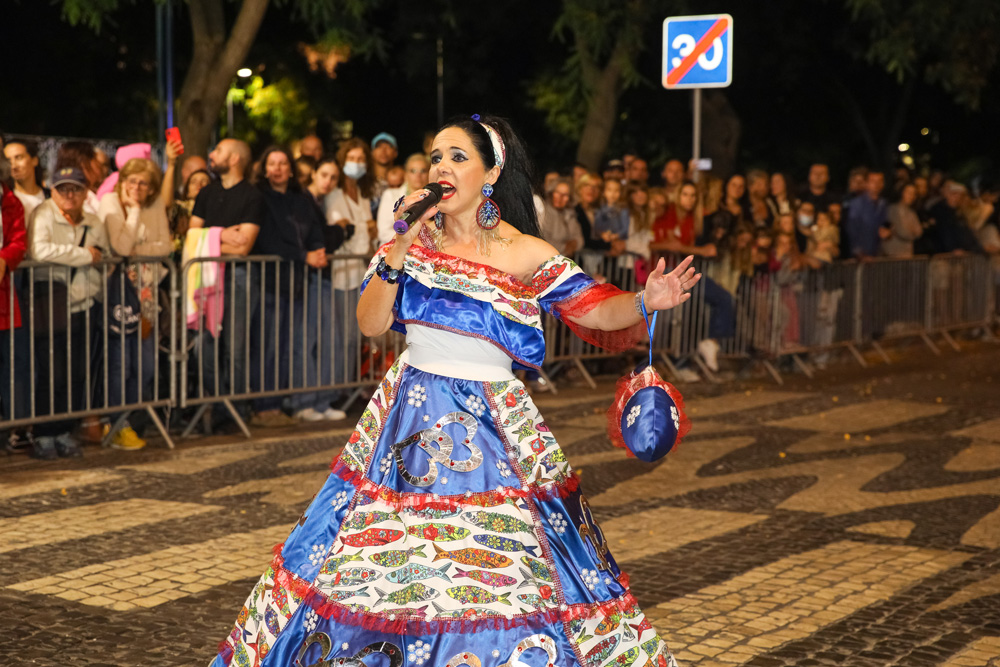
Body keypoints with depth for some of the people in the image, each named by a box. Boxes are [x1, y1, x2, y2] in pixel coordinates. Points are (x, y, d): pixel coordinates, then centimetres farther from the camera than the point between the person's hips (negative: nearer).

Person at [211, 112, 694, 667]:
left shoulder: (526, 254, -4)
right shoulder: (415, 239, 3)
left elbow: (595, 309, -9)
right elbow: (370, 324, -3)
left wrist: (646, 301, -28)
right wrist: (400, 246, -12)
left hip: (493, 428, -2)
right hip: (411, 417, 2)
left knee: (499, 566, -4)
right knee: (388, 559, 5)